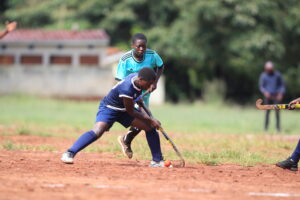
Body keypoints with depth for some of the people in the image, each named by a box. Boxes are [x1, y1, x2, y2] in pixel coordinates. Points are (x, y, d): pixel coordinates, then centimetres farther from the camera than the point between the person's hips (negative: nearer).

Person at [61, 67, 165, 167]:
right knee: (97, 131, -31)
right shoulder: (126, 89, -37)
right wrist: (150, 119, -19)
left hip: (124, 109, 8)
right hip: (109, 108, -8)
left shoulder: (139, 77, -13)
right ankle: (69, 154, -28)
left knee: (150, 127, 0)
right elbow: (130, 112, -23)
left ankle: (157, 161, 11)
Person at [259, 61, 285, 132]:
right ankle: (266, 127, 1)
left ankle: (278, 127, -5)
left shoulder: (277, 74, 4)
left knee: (277, 112, -7)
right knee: (267, 112, -3)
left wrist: (281, 93, -6)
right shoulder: (263, 76, 4)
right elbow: (261, 86, 5)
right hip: (268, 96, 0)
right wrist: (265, 92, -15)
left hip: (276, 96, 0)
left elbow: (282, 85, 10)